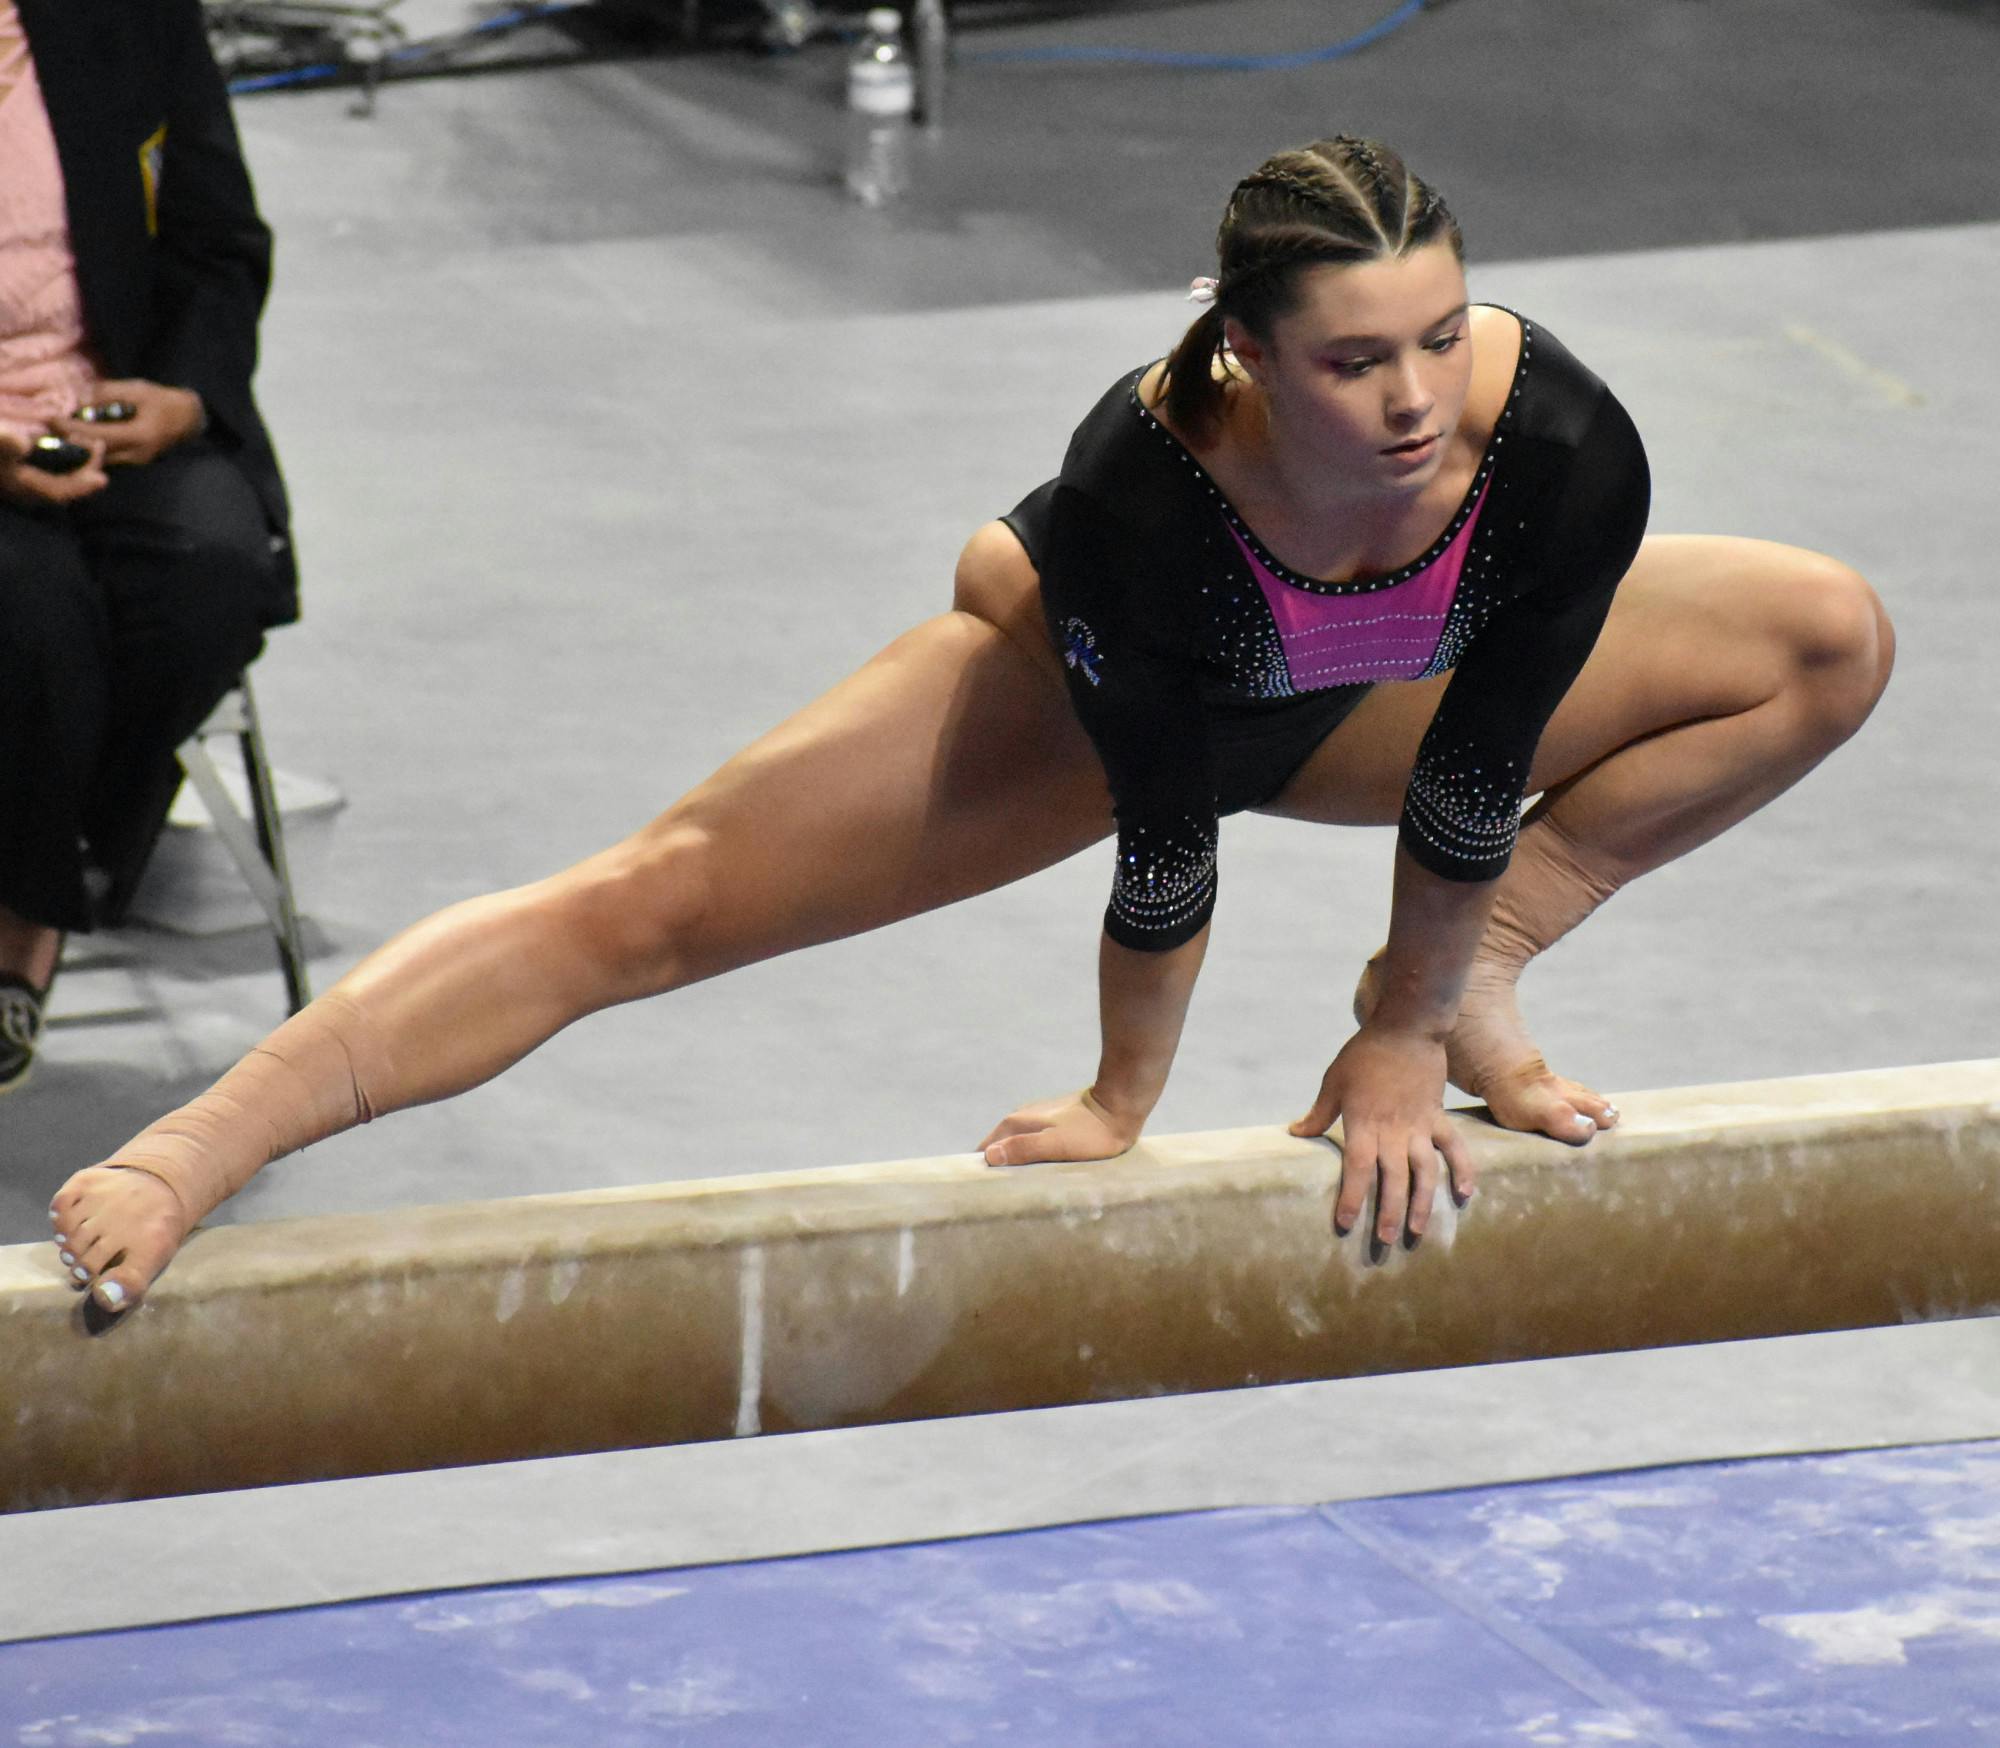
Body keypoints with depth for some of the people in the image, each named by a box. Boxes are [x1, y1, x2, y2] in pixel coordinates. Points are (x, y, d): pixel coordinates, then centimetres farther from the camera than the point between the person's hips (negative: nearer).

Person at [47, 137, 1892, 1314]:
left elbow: (1475, 782, -21)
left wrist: (1407, 1036, -10)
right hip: (1106, 690, -3)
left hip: (1366, 703, 3)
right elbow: (1165, 826, -27)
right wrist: (1121, 1099, -13)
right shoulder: (1145, 481, -42)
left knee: (1833, 641, -7)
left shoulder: (1562, 445, -38)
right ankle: (184, 1159, -17)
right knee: (659, 899, -15)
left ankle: (1469, 978, -2)